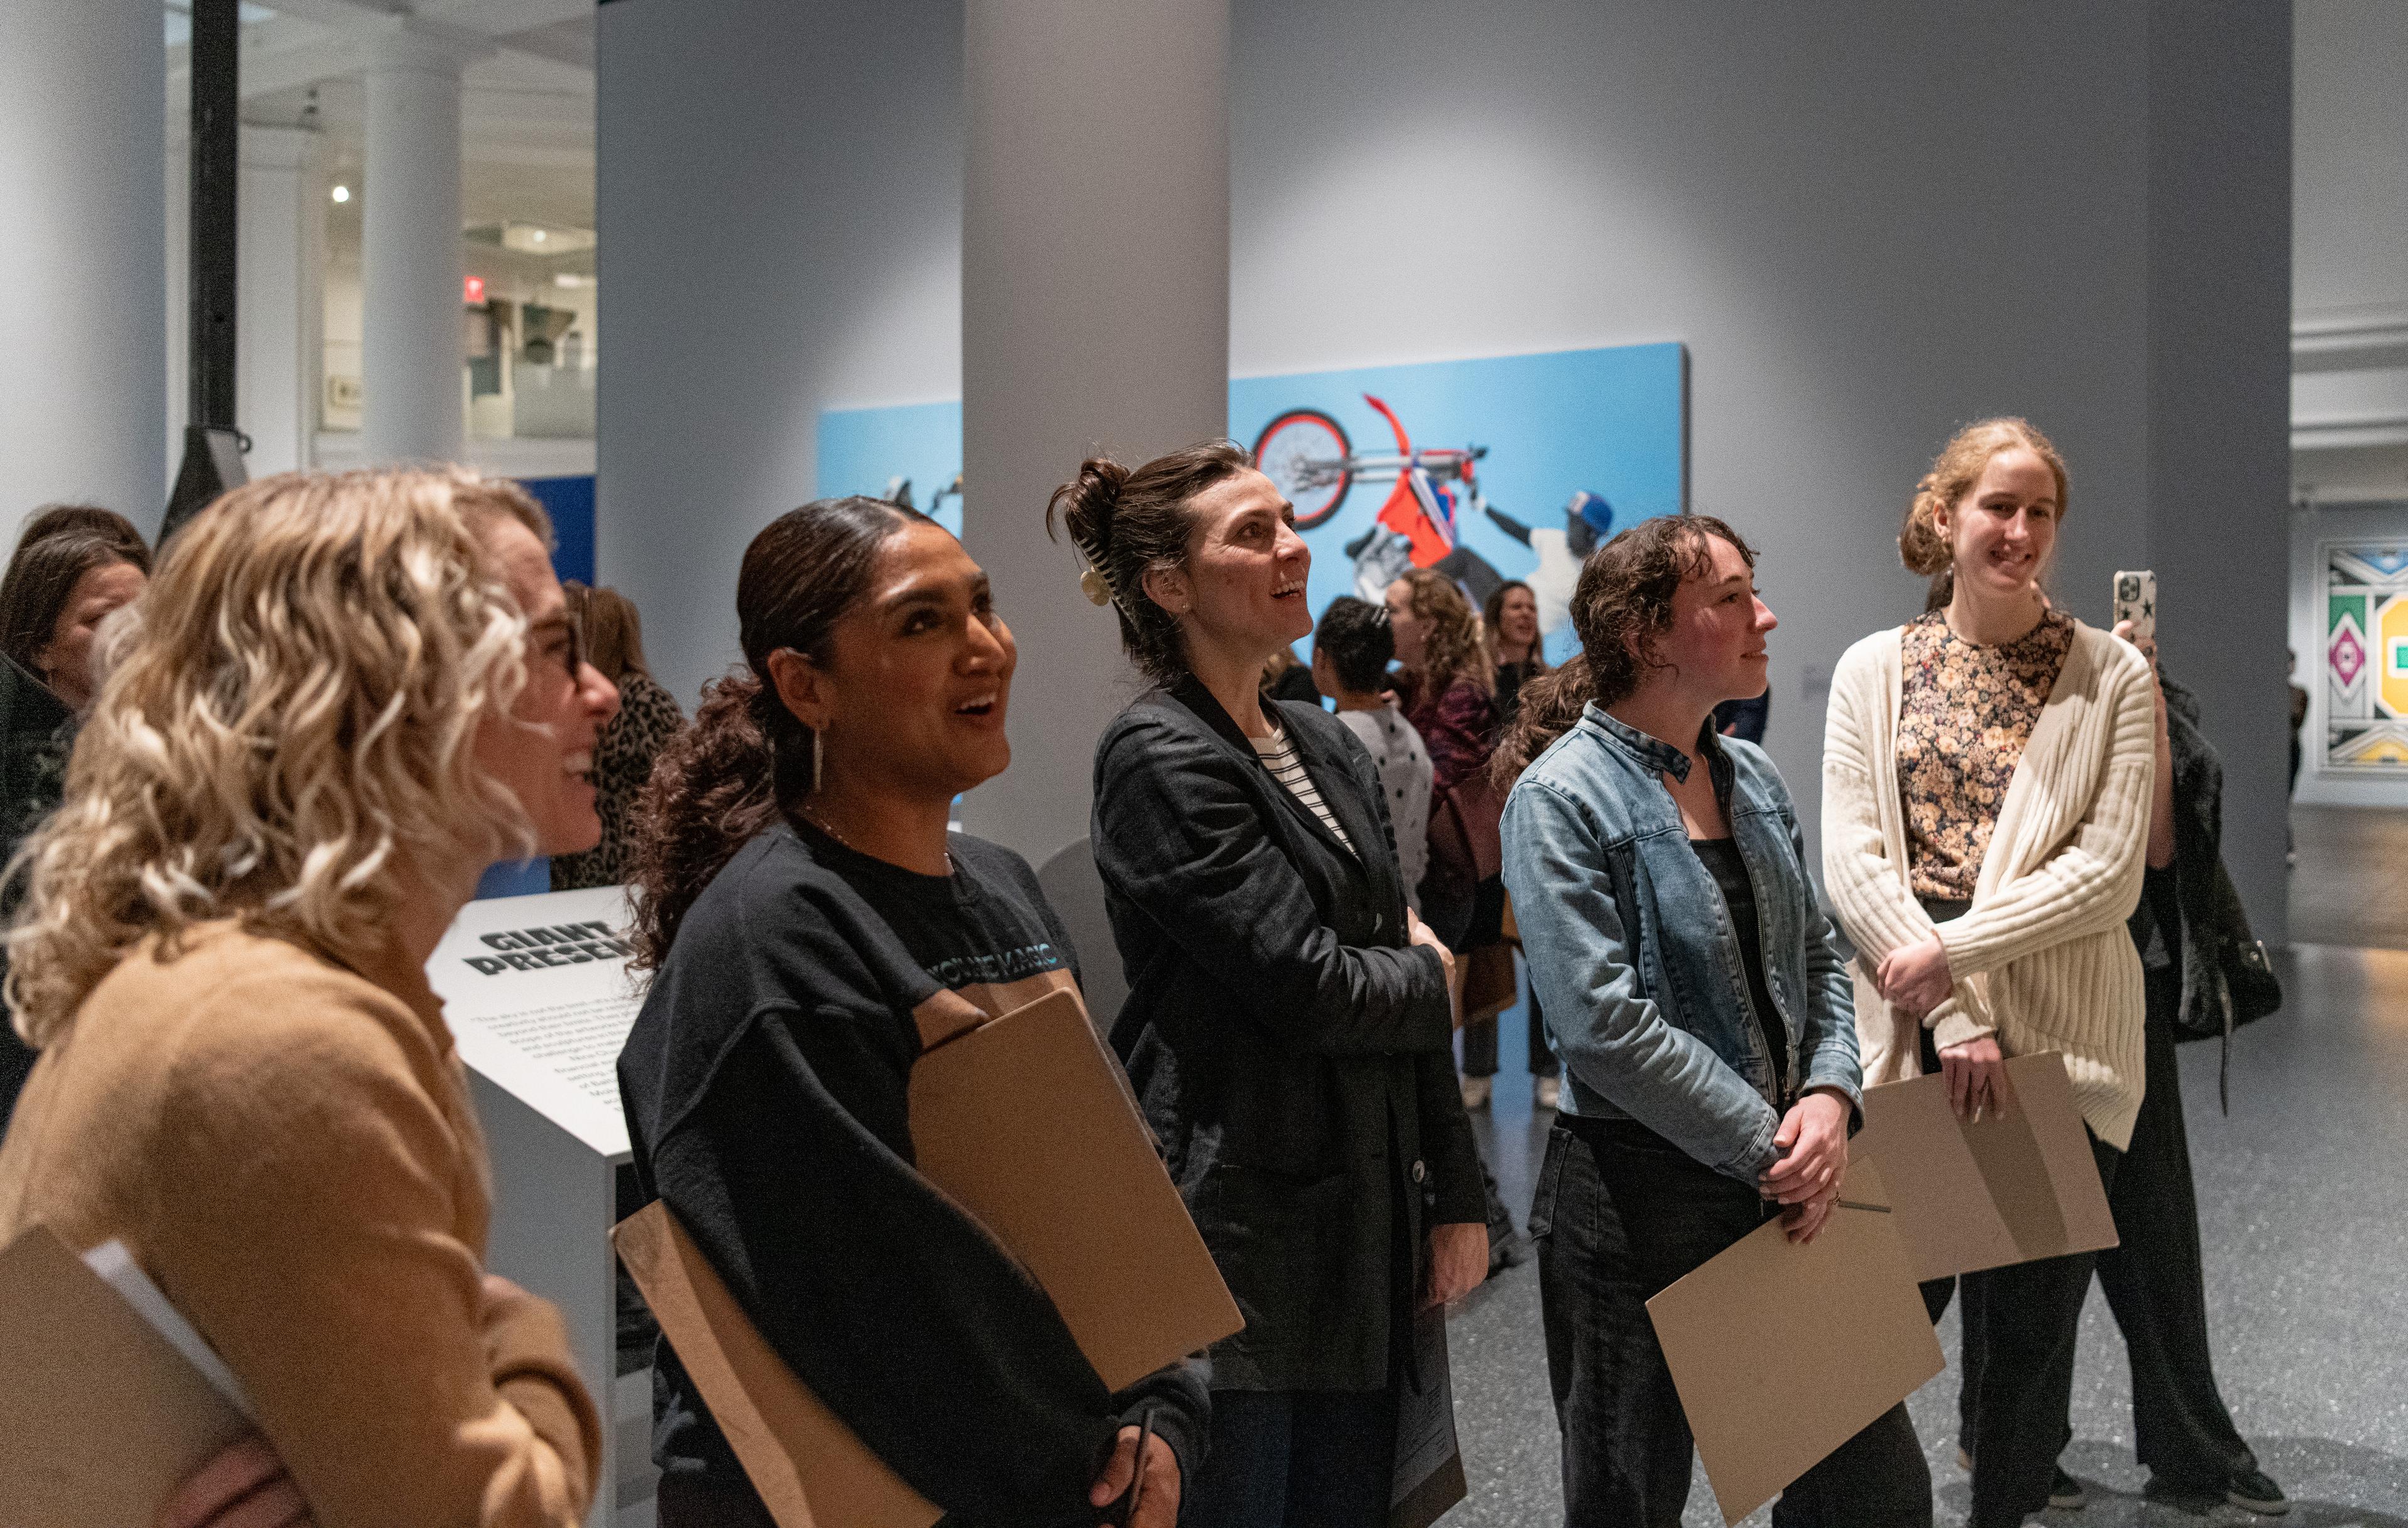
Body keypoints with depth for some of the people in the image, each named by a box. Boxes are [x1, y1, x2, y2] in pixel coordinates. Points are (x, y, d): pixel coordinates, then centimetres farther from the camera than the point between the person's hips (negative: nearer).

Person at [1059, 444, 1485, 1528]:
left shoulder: (1328, 748, 12)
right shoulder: (1160, 758, -14)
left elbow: (1417, 1012, 14)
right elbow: (1310, 989, -20)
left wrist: (1456, 1198, 11)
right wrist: (1428, 975, 1)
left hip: (1360, 1230, 8)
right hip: (1233, 1227, -8)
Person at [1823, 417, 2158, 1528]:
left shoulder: (2113, 675, 2)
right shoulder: (1873, 669, 5)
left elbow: (2108, 873, -6)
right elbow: (1852, 862, -3)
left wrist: (1954, 949, -16)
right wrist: (1954, 1017, -12)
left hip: (2056, 1036, 0)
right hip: (1903, 1032, 1)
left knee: (2027, 1327, 9)